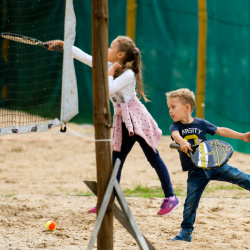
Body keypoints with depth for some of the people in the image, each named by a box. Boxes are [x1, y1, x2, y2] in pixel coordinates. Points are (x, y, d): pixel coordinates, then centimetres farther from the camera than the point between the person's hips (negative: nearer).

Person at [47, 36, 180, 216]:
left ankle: (170, 197, 3)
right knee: (115, 162, 5)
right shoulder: (108, 66, 6)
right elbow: (85, 57, 8)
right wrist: (63, 44, 5)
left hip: (137, 119, -8)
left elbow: (108, 89, -27)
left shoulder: (128, 74, -17)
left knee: (153, 158, -3)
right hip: (123, 121, 8)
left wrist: (111, 72, -17)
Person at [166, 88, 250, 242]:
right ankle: (186, 232, 10)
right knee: (191, 202, -1)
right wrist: (182, 142, -51)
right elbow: (175, 135, -27)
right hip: (196, 173, 0)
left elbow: (220, 131, 6)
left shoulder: (201, 123, -1)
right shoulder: (176, 126, -4)